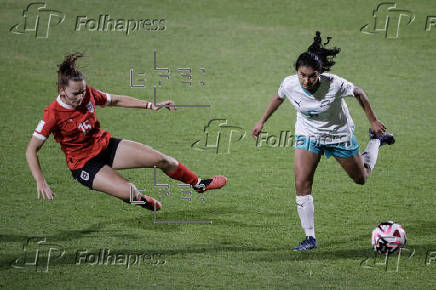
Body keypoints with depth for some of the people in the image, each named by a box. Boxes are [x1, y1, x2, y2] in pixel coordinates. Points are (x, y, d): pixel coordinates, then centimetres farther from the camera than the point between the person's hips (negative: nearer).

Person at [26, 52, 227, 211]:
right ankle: (142, 200, 15)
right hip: (84, 164, -6)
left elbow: (116, 100, 10)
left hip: (106, 146, 6)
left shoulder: (88, 94, -9)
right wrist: (40, 181, -32)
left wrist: (151, 106, 7)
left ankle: (198, 183, 28)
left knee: (161, 159, 1)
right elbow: (31, 150, -21)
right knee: (129, 192, -26)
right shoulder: (53, 114, -25)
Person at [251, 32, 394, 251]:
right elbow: (278, 98, 0)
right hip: (307, 134, 2)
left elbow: (358, 93, -13)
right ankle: (310, 238, -4)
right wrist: (262, 121, 7)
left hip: (339, 134, -2)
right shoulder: (290, 84, -25)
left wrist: (373, 121, -5)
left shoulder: (334, 85, -34)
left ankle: (376, 141, 49)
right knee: (301, 183, -15)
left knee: (361, 178, 18)